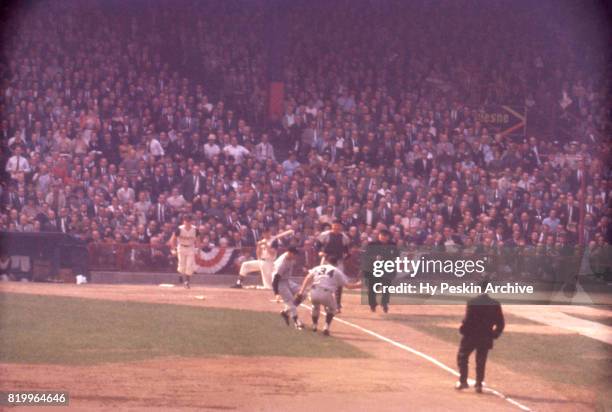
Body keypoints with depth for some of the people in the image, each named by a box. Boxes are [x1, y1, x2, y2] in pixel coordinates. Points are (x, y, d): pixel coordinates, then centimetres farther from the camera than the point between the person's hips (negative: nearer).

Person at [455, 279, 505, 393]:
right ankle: (479, 384, 11)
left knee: (462, 357, 13)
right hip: (486, 338, 3)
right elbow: (500, 323, 0)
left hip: (470, 336, -3)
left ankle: (463, 381, 7)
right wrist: (494, 334, 11)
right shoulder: (495, 304, -1)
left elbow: (467, 319, -16)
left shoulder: (472, 302, -14)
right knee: (481, 361, 13)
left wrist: (463, 330, 1)